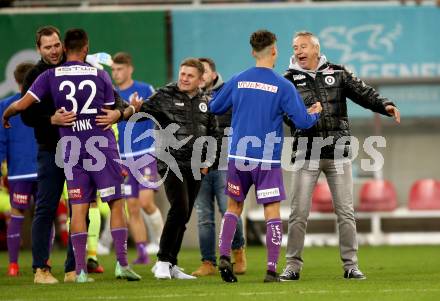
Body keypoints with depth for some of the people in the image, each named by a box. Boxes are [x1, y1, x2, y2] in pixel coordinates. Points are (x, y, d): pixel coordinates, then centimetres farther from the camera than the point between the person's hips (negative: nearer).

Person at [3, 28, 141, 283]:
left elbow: (21, 105, -3)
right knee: (116, 203, 4)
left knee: (78, 208, 3)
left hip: (71, 148, 1)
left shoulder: (50, 77, 0)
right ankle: (122, 262, -3)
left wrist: (6, 115, 17)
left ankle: (81, 269, 0)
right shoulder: (100, 75, 1)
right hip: (102, 145, -1)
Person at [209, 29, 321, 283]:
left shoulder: (238, 81, 3)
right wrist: (315, 113, 13)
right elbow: (303, 122, -8)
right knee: (272, 212, 2)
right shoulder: (283, 86, -7)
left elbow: (214, 107, 14)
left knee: (234, 207, 17)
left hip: (238, 157, 3)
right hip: (268, 160, -3)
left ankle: (224, 256, 2)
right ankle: (272, 269, -4)